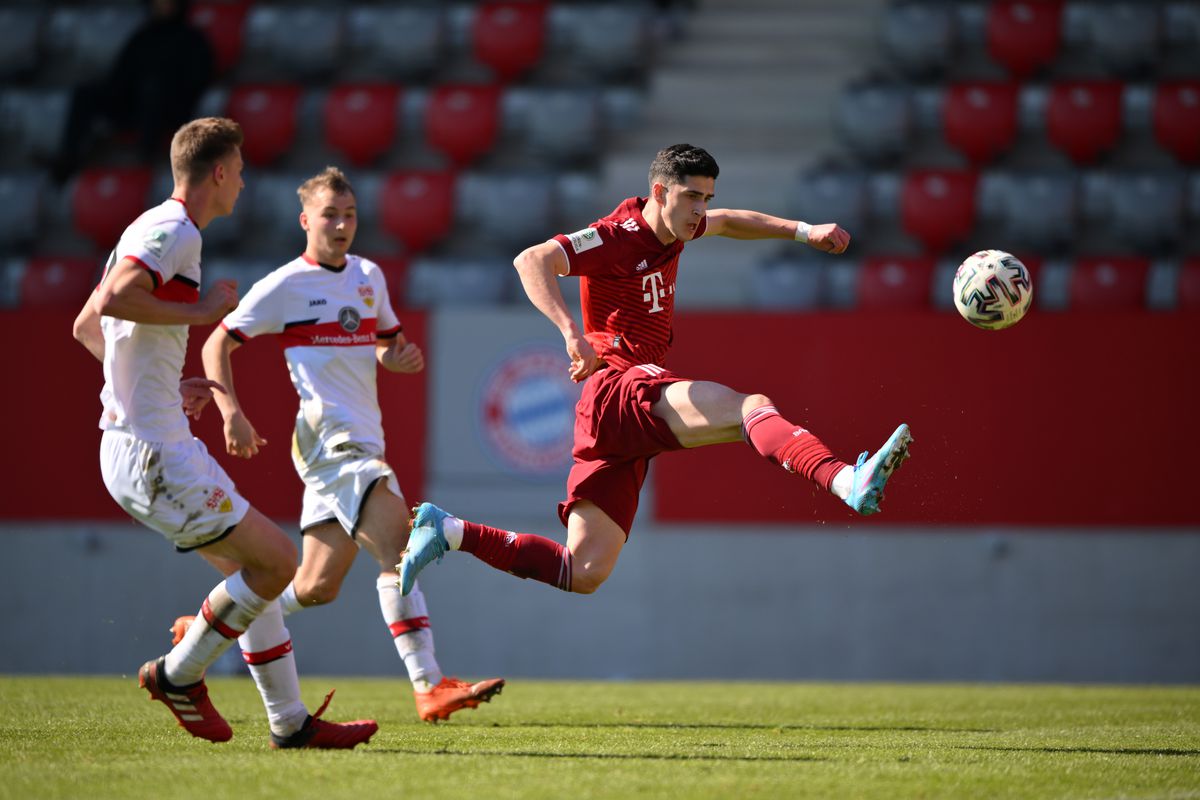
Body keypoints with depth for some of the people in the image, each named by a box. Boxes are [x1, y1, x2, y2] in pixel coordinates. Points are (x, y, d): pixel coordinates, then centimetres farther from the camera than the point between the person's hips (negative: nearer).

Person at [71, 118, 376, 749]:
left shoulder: (153, 229, 17)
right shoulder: (172, 231, -13)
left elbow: (85, 326, 24)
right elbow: (113, 300, -30)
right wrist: (201, 311, -19)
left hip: (160, 444, 11)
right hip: (154, 454, -11)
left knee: (254, 565, 14)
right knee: (274, 560, -7)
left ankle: (291, 722, 16)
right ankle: (177, 674, 5)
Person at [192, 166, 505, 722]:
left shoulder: (368, 276, 16)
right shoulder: (284, 286, -4)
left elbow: (389, 340, 29)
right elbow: (217, 346, -1)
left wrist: (399, 357, 4)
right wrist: (231, 412, -14)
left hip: (364, 443, 8)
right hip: (330, 440, -8)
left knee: (316, 588, 10)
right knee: (398, 546, -22)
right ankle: (430, 687, -28)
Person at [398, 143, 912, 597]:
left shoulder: (672, 228, 18)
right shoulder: (617, 237, -9)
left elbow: (728, 222, 40)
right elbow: (532, 261, -22)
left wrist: (804, 231, 32)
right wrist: (571, 331, -36)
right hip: (621, 387, -9)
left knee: (582, 574, 1)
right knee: (752, 407, -29)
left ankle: (450, 532, 6)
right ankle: (848, 483, -52)